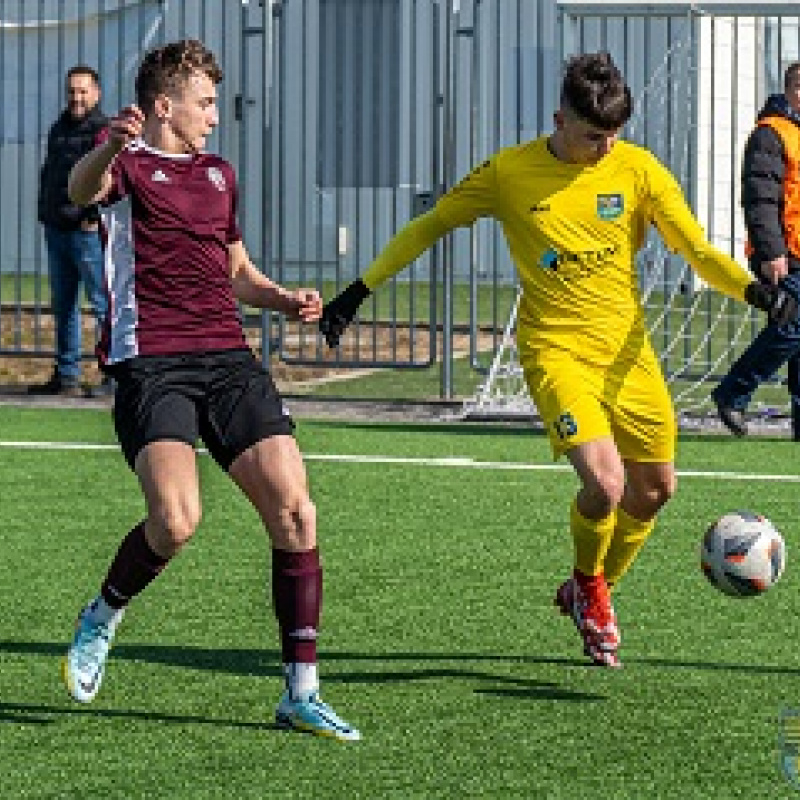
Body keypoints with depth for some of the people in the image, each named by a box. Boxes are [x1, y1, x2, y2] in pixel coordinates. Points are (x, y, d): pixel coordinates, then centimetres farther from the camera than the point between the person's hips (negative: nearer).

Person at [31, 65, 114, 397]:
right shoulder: (59, 130, 18)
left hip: (88, 231, -8)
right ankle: (66, 376, 17)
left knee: (103, 302, -7)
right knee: (63, 305, 11)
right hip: (56, 230, 8)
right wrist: (45, 212, 17)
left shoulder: (103, 131, -7)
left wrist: (96, 217, -21)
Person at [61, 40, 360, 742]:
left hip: (228, 360, 6)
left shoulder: (219, 174, 24)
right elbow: (81, 191, -24)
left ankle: (301, 693, 1)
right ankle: (103, 618, 8)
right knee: (176, 520, -25)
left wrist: (282, 299, 15)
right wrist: (110, 148, -47)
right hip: (151, 362, -6)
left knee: (294, 511, -7)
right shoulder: (129, 165, 2)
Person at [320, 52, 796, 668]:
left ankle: (593, 593, 35)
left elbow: (698, 251, -5)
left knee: (654, 489, 8)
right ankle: (589, 587, 10)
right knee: (605, 483, -22)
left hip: (628, 353, 4)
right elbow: (429, 227, 5)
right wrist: (359, 292, 3)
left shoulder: (638, 170, -3)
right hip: (556, 351, -4)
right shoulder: (510, 173, -6)